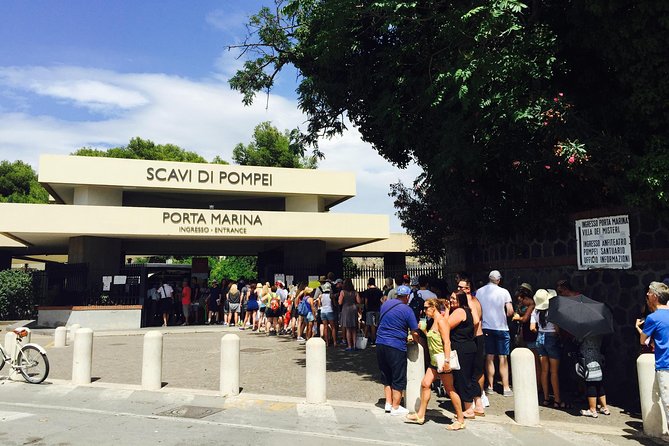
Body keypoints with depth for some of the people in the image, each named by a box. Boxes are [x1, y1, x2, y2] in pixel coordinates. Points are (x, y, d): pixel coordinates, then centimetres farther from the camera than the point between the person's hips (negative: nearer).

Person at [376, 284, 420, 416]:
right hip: (396, 347, -6)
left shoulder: (385, 304, 8)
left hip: (380, 344, 6)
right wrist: (417, 342, 12)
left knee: (386, 377, 19)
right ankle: (395, 408, 13)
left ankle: (388, 404, 24)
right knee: (398, 379, 7)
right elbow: (414, 333, -9)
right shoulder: (407, 310, -9)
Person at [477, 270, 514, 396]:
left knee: (489, 357, 10)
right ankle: (506, 388, 5)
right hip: (501, 327, -3)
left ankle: (490, 386, 16)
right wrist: (506, 314, 10)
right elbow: (510, 312, -11)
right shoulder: (504, 292, -8)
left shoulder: (479, 292, 0)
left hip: (485, 328, 3)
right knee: (503, 358, 3)